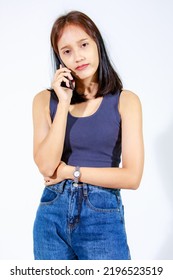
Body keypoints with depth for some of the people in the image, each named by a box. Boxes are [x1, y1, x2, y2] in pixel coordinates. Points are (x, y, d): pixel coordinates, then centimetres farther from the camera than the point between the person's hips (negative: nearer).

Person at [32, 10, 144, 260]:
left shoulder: (125, 101, -3)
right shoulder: (45, 100, 3)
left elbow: (132, 176, -9)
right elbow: (46, 166, -9)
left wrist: (70, 172, -7)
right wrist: (64, 103, -11)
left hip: (103, 217, -2)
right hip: (52, 216, 2)